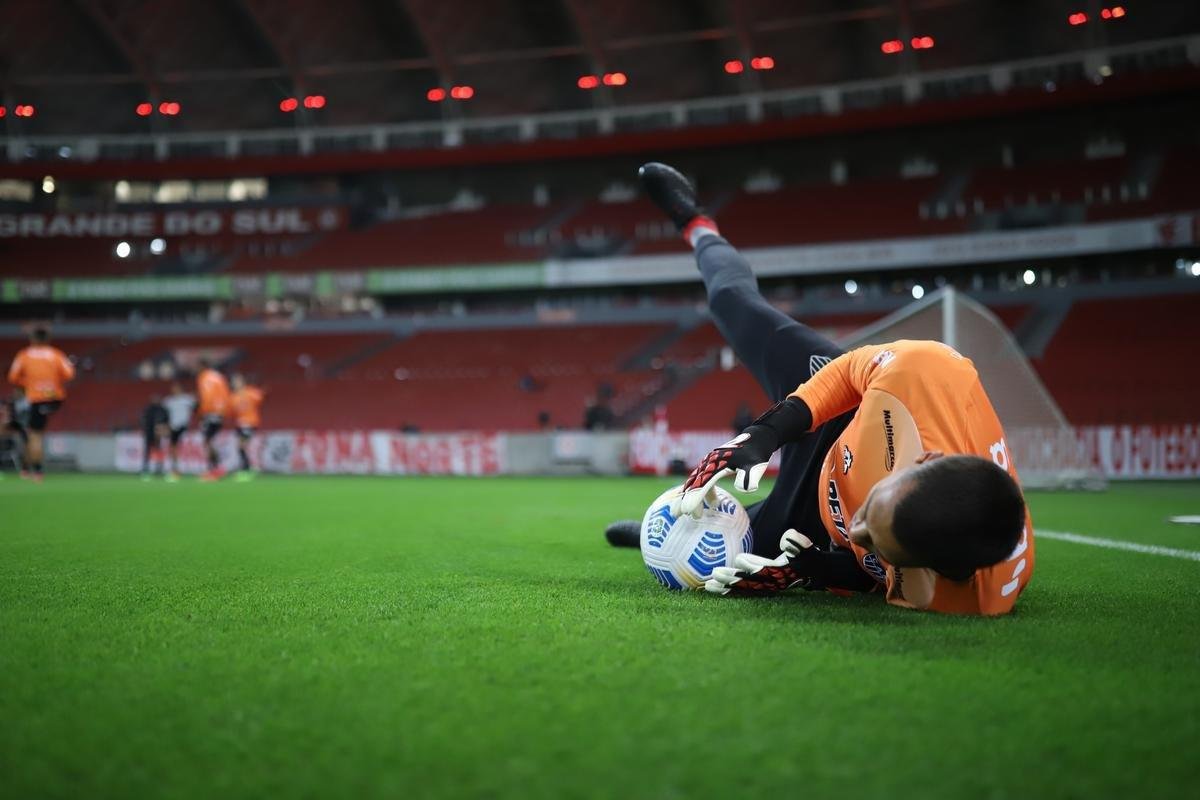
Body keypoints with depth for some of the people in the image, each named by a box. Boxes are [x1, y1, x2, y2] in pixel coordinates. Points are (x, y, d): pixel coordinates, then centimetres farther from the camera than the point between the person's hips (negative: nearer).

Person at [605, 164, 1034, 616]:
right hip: (840, 422, 2)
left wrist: (803, 569, -28)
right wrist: (765, 433, -24)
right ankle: (698, 229, 58)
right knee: (735, 304, 24)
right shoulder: (925, 374, -48)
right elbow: (854, 366, -21)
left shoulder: (972, 598, -49)